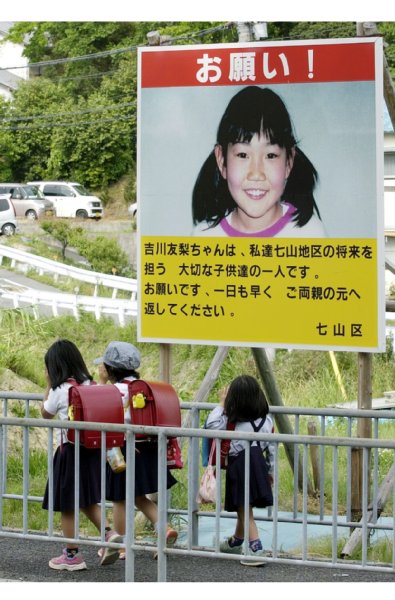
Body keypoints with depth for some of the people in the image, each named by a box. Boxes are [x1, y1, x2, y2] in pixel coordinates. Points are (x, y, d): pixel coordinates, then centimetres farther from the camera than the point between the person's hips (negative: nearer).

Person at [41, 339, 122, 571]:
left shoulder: (59, 390, -13)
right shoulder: (89, 384, 4)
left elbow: (46, 414, 4)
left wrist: (49, 385, 6)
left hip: (70, 450, -6)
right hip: (92, 449, 7)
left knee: (67, 504, 5)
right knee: (87, 500, 20)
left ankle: (72, 555, 11)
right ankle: (109, 532, 1)